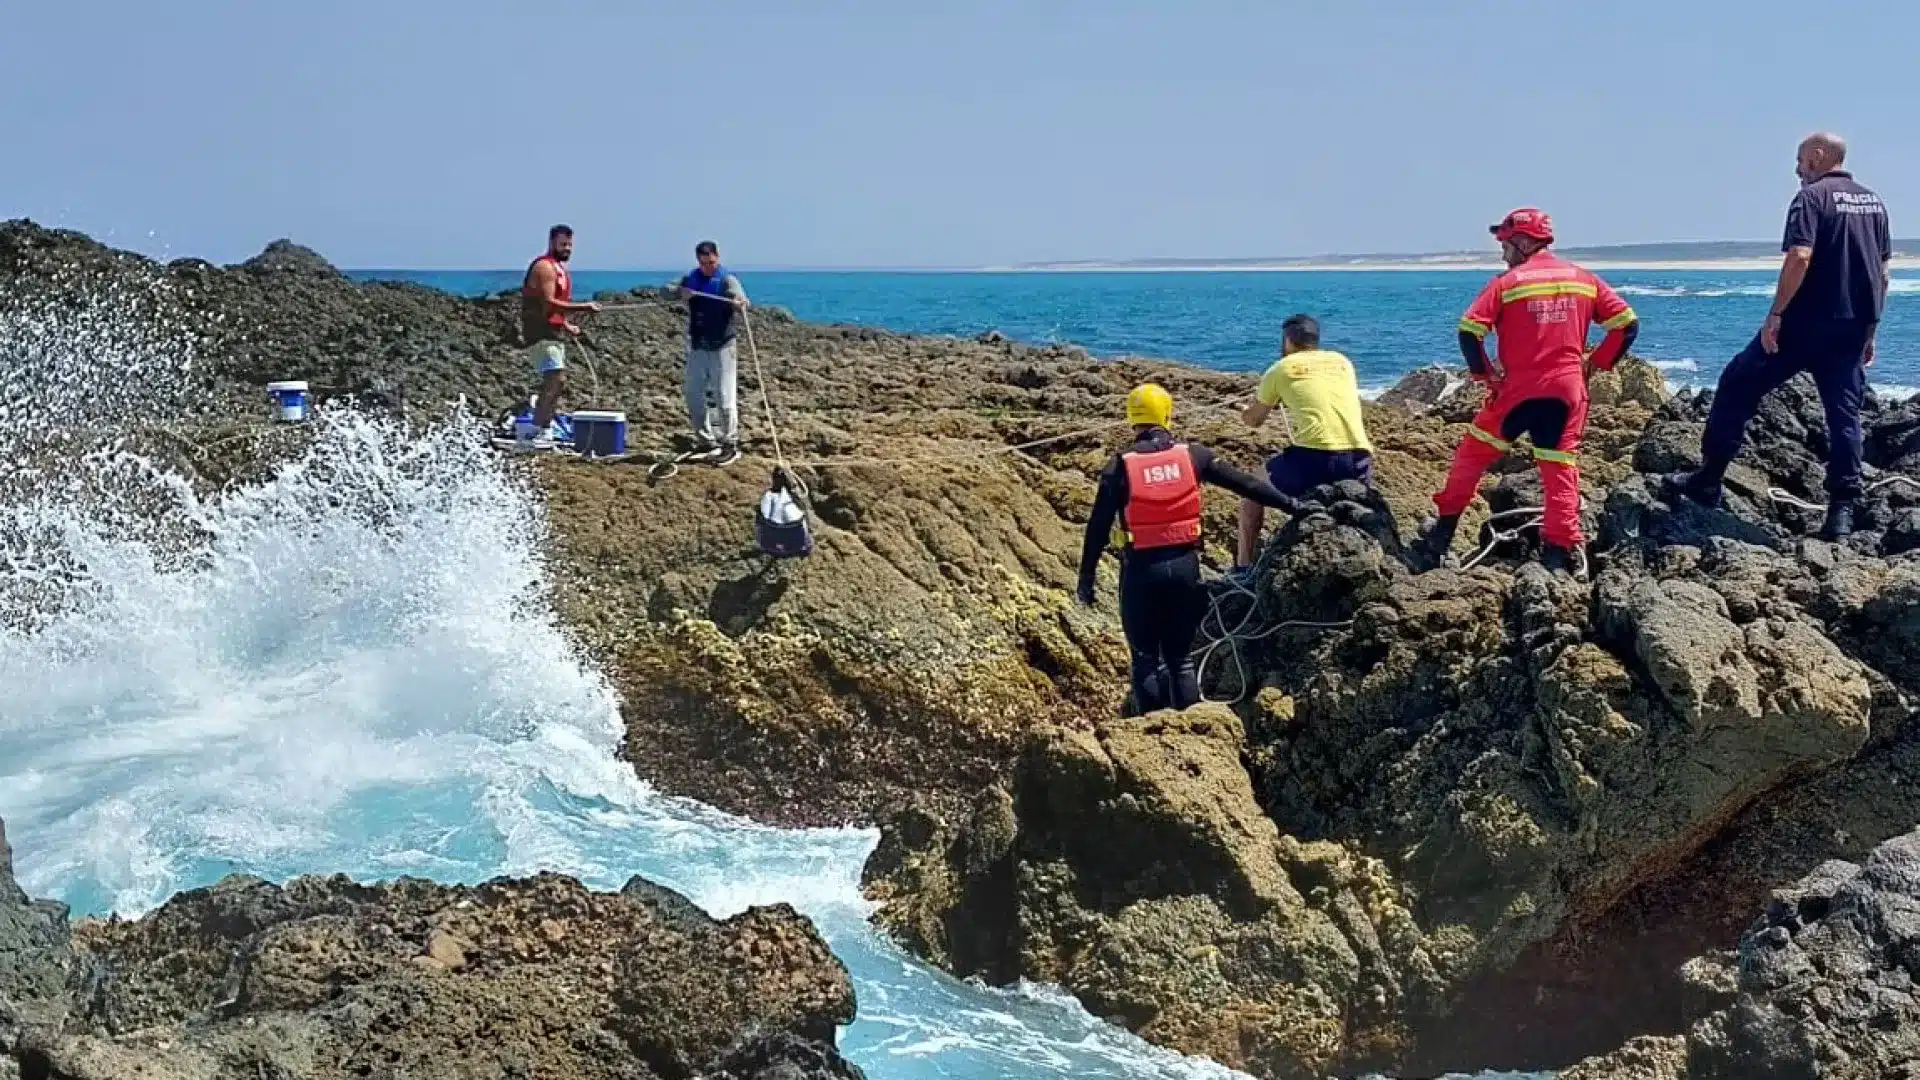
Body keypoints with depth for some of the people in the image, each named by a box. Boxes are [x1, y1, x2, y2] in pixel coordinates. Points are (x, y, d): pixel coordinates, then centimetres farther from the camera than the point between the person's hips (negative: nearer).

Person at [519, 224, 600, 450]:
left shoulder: (559, 268, 20)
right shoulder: (544, 267, -12)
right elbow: (548, 303, -23)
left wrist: (566, 326, 13)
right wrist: (583, 307, -25)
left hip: (554, 333, 11)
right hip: (542, 334, -11)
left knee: (556, 382, 13)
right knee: (556, 379, -19)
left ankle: (541, 431, 20)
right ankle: (534, 433, -18)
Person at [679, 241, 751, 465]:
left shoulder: (727, 279, -8)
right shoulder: (691, 278, 7)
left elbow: (739, 297, -24)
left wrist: (740, 303, -48)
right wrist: (680, 293, -15)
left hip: (722, 346, -6)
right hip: (697, 346, 6)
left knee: (725, 396, -7)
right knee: (693, 395, 11)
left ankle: (730, 445, 0)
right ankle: (705, 440, 24)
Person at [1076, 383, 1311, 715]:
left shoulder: (1120, 466, -4)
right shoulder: (1192, 455, 1)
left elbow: (1098, 527, -4)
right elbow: (1244, 484, 7)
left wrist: (1086, 579, 2)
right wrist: (1290, 504, 18)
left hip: (1141, 569, -2)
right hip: (1184, 564, 2)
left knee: (1146, 657, 8)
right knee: (1181, 656, 14)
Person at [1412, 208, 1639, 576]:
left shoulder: (1508, 282, -4)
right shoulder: (1583, 279, 8)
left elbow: (1469, 330, -14)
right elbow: (1627, 322, 4)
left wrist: (1484, 372, -3)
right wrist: (1597, 363, 9)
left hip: (1517, 388, -3)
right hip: (1567, 389, 3)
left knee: (1472, 456, 13)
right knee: (1561, 469, 8)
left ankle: (1443, 532, 18)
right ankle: (1565, 550, 0)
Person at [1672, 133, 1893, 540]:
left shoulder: (1812, 197, -7)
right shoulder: (1873, 202, 15)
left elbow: (1799, 257, -20)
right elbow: (1882, 272, 17)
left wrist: (1775, 315, -19)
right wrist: (1868, 330, 22)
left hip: (1807, 322, -6)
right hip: (1855, 325, 7)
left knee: (1738, 386, 5)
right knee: (1845, 413, 7)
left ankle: (1708, 481, 6)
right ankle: (1842, 511, 2)